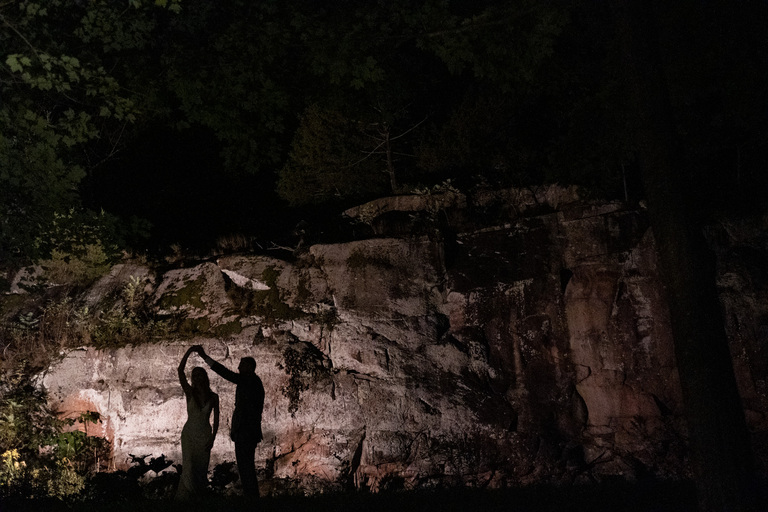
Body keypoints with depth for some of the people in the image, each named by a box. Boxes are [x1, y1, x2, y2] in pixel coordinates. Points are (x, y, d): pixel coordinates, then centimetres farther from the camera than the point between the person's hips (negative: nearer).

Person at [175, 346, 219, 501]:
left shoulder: (213, 397, -1)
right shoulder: (189, 392, -5)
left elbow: (216, 419, 4)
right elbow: (180, 370, -17)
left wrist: (213, 438, -5)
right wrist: (189, 351, -24)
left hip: (205, 435, 1)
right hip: (189, 434, -1)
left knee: (202, 469, 6)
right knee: (189, 467, -11)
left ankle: (199, 497, 25)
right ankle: (184, 498, 1)